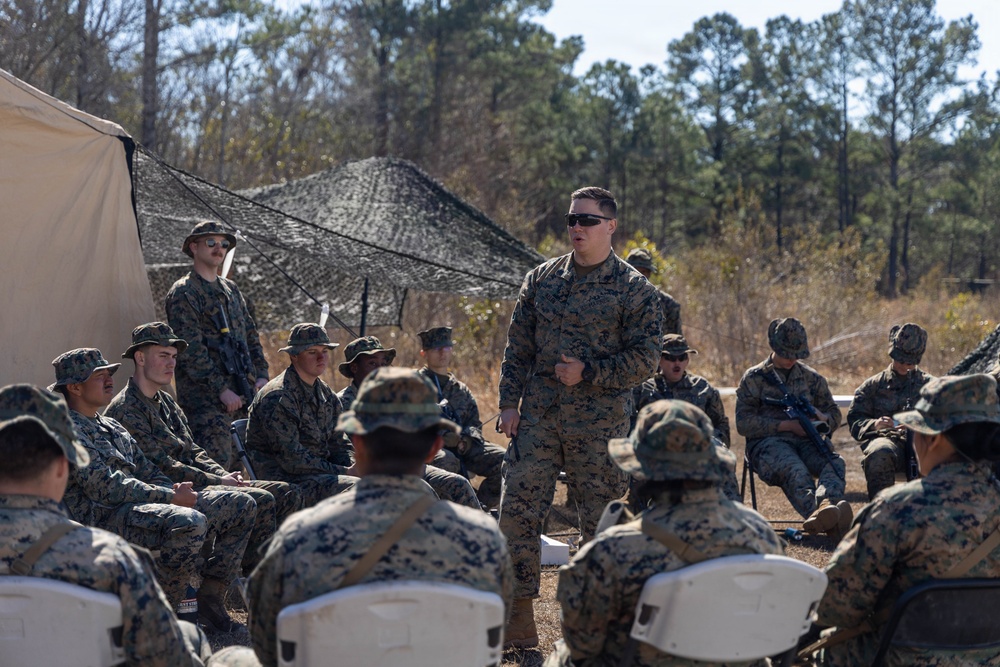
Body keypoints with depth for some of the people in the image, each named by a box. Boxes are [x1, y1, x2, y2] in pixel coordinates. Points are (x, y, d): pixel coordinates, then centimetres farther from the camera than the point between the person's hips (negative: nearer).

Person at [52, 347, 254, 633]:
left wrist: (176, 491, 0)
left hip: (142, 505, 10)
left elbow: (148, 472, 23)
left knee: (241, 505, 3)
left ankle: (210, 601, 1)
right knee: (188, 522, -37)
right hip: (105, 517, -10)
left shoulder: (112, 427, 25)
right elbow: (106, 487, -16)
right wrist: (170, 498, -15)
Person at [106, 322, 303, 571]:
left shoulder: (166, 402, 21)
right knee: (261, 500, -26)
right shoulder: (125, 409, -10)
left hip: (193, 482, 10)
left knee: (287, 494, -1)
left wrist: (226, 476, 1)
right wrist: (218, 481, -14)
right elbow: (161, 467, -16)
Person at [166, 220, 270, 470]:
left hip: (241, 393, 8)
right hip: (205, 398, -8)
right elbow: (190, 350, -13)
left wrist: (261, 375, 8)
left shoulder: (230, 290, 19)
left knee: (238, 466, 8)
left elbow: (251, 336, 23)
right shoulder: (183, 293, -5)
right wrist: (221, 389, -17)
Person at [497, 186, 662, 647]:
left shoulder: (634, 290, -1)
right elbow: (518, 346, 13)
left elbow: (645, 358, -5)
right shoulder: (541, 279, 10)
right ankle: (519, 618, 4)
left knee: (601, 521, 3)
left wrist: (588, 374, -14)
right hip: (539, 417, 3)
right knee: (517, 510, -4)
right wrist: (509, 401, 4)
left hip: (600, 422, -3)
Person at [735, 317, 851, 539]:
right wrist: (786, 425, -8)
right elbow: (743, 423, 1)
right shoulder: (754, 378, 11)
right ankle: (831, 521, -67)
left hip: (807, 440, 4)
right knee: (795, 470, -39)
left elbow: (835, 414, 26)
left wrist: (824, 419, -1)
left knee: (834, 462, -32)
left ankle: (826, 506, -65)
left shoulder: (812, 378, 23)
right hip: (769, 441, -4)